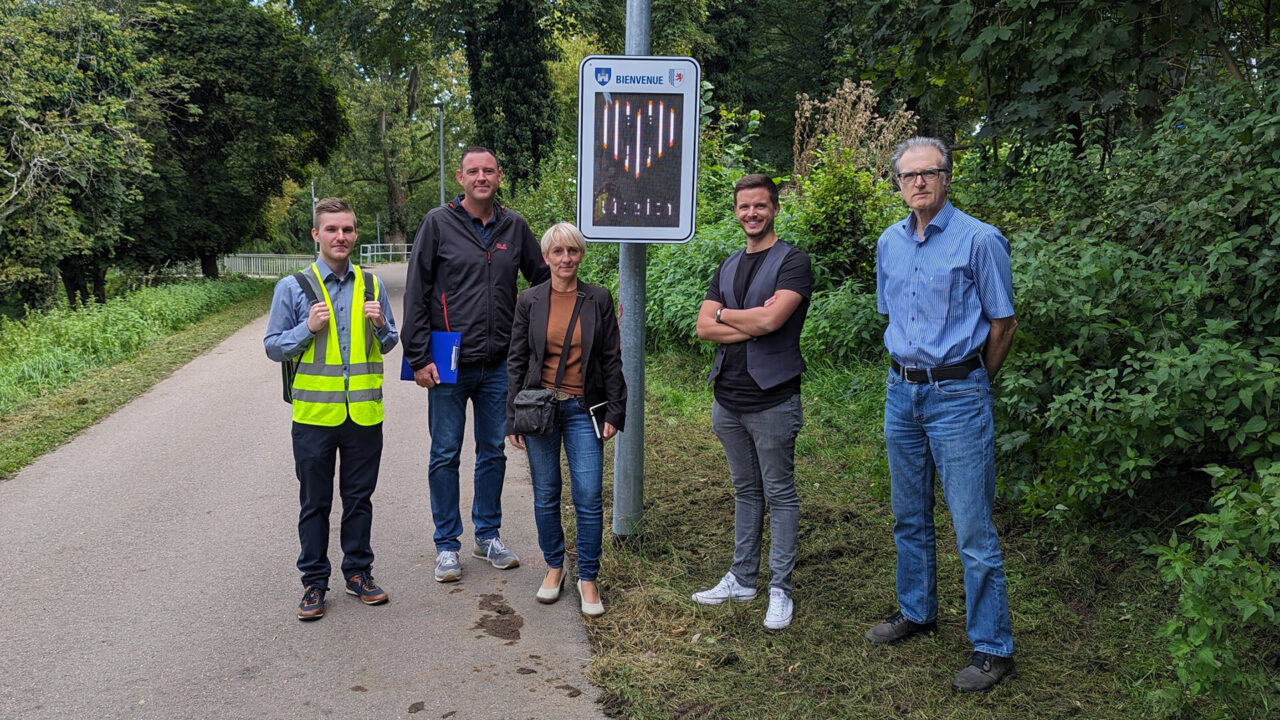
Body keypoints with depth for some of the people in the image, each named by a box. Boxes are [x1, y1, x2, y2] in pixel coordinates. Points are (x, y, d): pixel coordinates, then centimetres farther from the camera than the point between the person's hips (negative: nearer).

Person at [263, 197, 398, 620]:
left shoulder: (371, 285, 7)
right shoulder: (293, 288, -1)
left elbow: (389, 344, 16)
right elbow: (273, 347, 1)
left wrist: (380, 324, -6)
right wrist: (308, 328, -15)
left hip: (364, 412, 2)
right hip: (314, 414, -2)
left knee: (359, 497, 12)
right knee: (315, 502, 8)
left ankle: (359, 571, 26)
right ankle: (314, 581, 19)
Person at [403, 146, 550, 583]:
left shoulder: (514, 226, 6)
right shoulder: (438, 223, -3)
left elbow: (544, 280, 18)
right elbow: (416, 294, -4)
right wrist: (419, 358, -8)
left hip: (498, 365, 3)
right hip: (449, 366, -3)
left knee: (493, 452, 12)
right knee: (445, 455, 5)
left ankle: (488, 535, 27)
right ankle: (447, 544, 17)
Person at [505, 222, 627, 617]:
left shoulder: (599, 299, 2)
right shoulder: (530, 300, 3)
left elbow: (612, 359, 4)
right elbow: (516, 360, 5)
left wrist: (615, 412, -2)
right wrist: (512, 418, 2)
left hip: (584, 410, -1)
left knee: (589, 497, -4)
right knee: (546, 495, 8)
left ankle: (587, 577, 11)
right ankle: (554, 566, 28)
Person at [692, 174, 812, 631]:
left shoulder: (792, 262, -6)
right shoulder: (727, 268, 14)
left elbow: (771, 318, -21)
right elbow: (704, 327, 3)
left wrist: (725, 313, -4)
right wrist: (753, 327, -12)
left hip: (772, 399, -6)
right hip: (728, 399, 6)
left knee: (779, 494, 3)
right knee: (745, 490, 16)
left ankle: (780, 589, 11)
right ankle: (742, 579, 25)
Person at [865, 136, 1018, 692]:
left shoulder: (979, 239, -9)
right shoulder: (889, 243, 9)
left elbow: (1002, 323, -4)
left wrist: (972, 384, 5)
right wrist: (909, 370, 17)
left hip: (956, 395, -6)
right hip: (902, 391, 6)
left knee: (973, 529, -3)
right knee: (909, 516, 16)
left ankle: (992, 648, 7)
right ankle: (916, 612, 33)